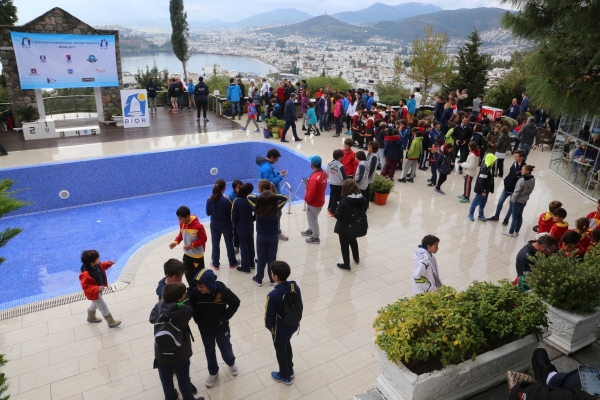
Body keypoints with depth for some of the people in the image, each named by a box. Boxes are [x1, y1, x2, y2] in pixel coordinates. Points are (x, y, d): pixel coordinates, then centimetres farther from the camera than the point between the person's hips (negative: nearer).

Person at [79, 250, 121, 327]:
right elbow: (85, 287, -32)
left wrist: (108, 263, -14)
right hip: (94, 293, -9)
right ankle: (111, 322, 26)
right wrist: (97, 288, -38)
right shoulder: (85, 274, -41)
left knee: (95, 304, 33)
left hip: (98, 289, 9)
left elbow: (102, 266, 5)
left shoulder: (96, 265, -18)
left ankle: (91, 317, 59)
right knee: (103, 307, 8)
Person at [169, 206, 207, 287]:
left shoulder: (198, 226, -27)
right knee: (188, 274, 18)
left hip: (197, 255, -6)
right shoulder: (182, 224, -6)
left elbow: (203, 239, -19)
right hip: (187, 254, 6)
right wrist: (175, 242, -9)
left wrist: (192, 245, -28)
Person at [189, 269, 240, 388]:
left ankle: (231, 363, 53)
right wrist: (198, 321, -11)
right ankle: (213, 372, 47)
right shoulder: (195, 292, -25)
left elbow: (235, 303, -14)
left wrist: (224, 319, -14)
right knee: (209, 352, 21)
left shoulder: (223, 291, -30)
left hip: (221, 328, -1)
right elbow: (191, 308, -6)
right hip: (205, 329, 1)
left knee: (226, 348, 21)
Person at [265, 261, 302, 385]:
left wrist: (268, 326, 1)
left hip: (280, 330, -6)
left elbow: (269, 315, -21)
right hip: (293, 325, 6)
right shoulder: (295, 287, -16)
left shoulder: (273, 295, -35)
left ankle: (285, 376, 43)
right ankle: (290, 370, 51)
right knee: (287, 346, 31)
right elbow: (300, 306, -1)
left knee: (280, 351, 20)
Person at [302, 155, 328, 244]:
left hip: (313, 203, -9)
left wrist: (306, 199, -8)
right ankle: (311, 230, 49)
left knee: (312, 219, 11)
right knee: (312, 218, 28)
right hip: (320, 200, 9)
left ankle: (315, 237, 26)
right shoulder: (324, 173, -5)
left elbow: (311, 193, -27)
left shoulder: (314, 178, -33)